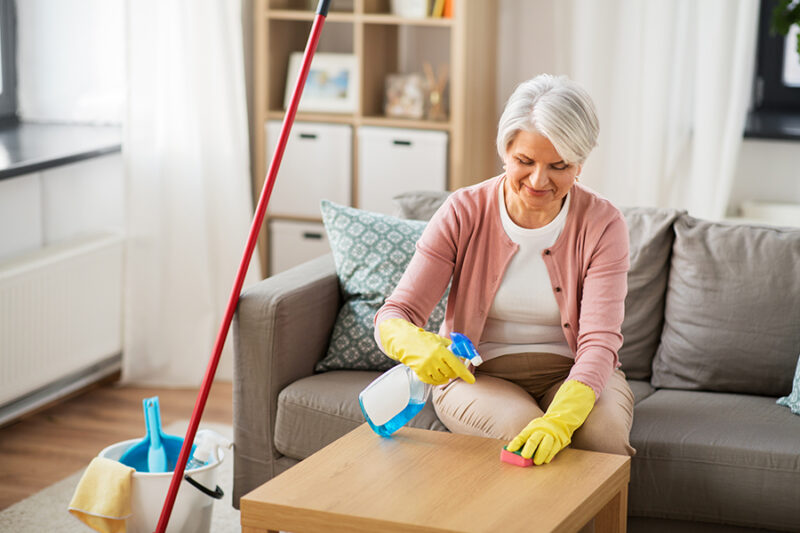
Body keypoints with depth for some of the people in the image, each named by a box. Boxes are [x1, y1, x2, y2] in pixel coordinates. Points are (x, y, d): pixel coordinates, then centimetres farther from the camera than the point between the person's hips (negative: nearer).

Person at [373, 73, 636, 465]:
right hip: (478, 374, 0)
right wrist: (416, 344, -40)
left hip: (572, 375, 0)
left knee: (604, 432, -32)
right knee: (523, 432, -33)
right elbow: (394, 315, -12)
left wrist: (560, 418, -42)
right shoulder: (463, 213, -9)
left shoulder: (602, 224, -10)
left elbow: (599, 341, -21)